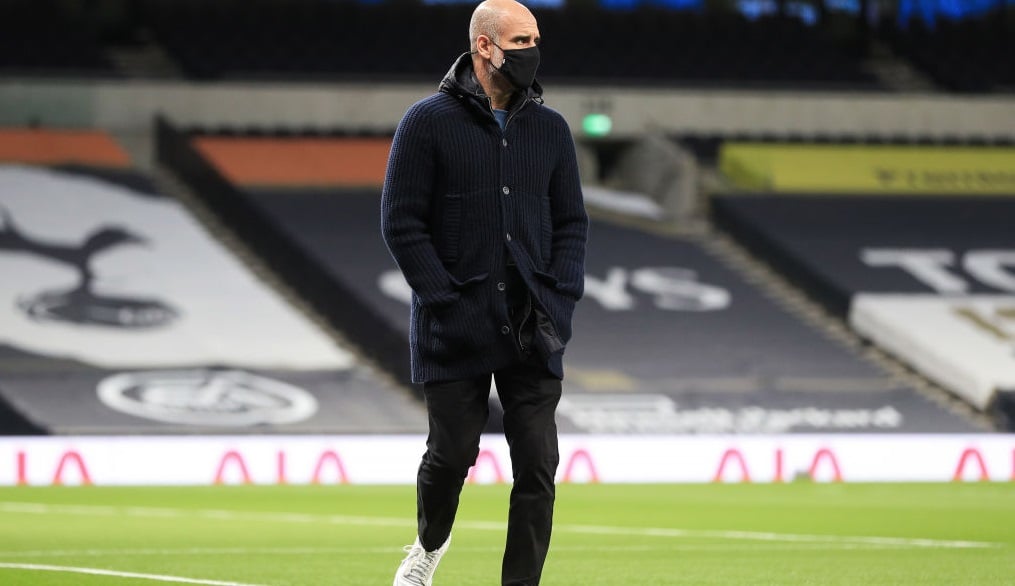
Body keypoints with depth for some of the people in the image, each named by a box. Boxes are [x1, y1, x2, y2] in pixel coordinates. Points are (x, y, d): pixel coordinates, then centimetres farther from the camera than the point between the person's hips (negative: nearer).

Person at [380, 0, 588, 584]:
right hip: (455, 332, -3)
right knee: (453, 454, 2)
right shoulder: (429, 122, -3)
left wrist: (560, 301, -1)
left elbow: (571, 222, 13)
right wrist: (445, 300, -11)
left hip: (532, 332, 3)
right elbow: (402, 223, -5)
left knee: (538, 467, -3)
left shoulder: (550, 129, 10)